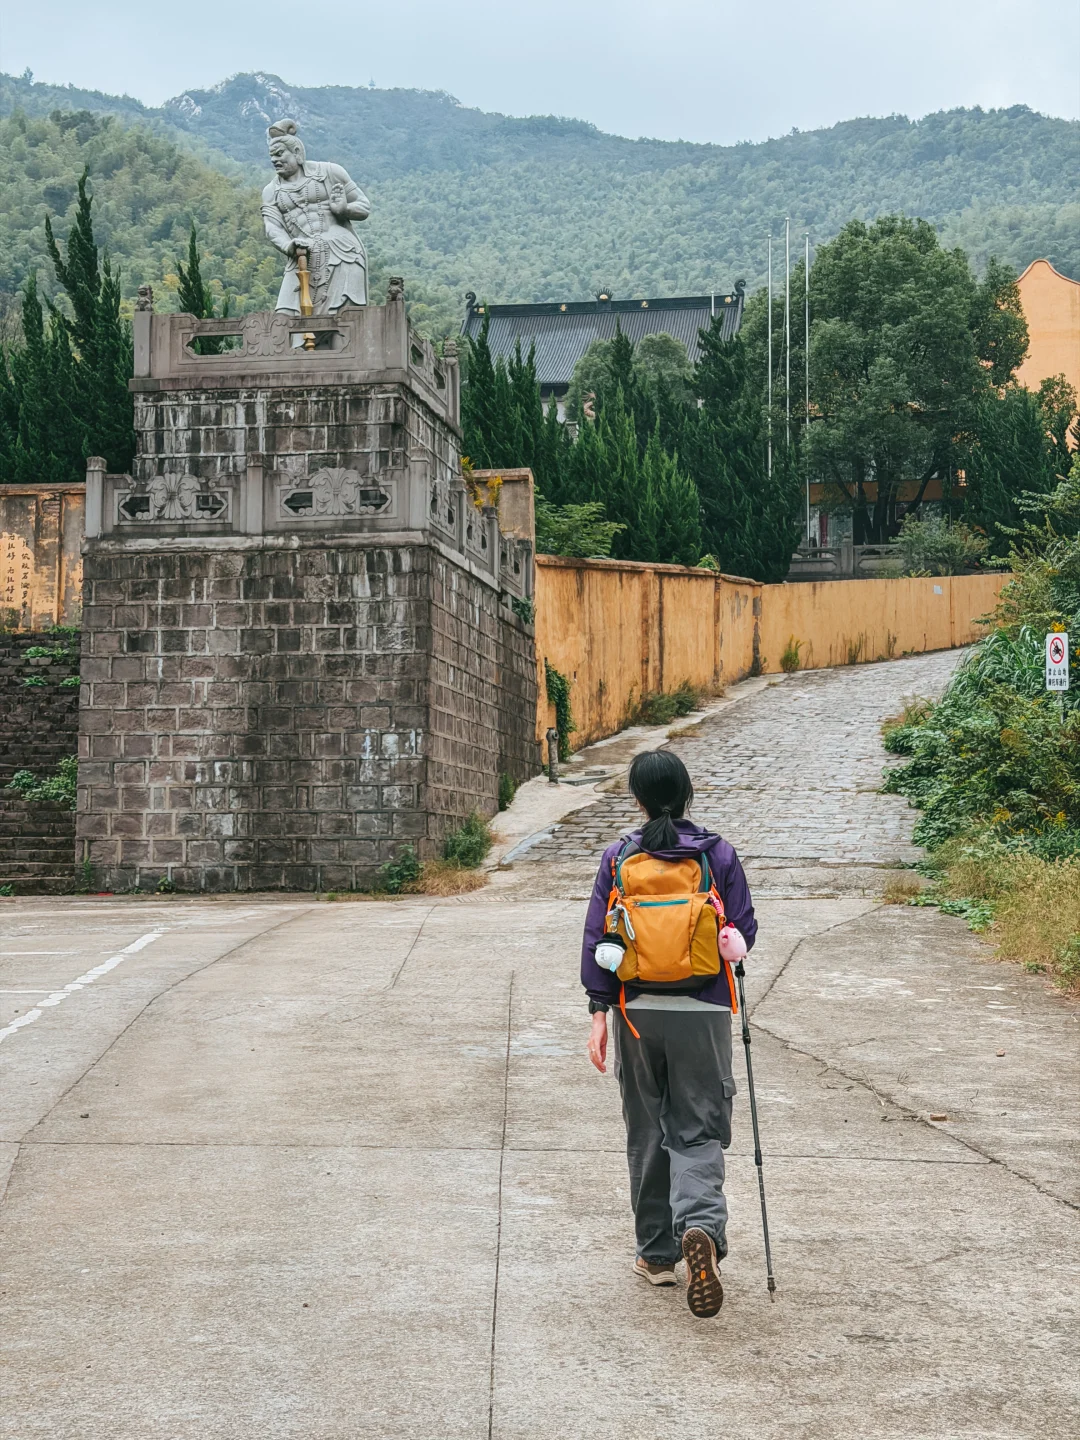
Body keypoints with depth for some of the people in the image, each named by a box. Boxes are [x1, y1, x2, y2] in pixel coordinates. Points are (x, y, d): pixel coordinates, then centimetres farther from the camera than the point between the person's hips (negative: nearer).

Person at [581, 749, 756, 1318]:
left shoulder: (619, 857, -1)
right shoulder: (718, 854, -3)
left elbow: (597, 937, -3)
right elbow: (744, 930, 0)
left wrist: (600, 1013, -1)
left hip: (637, 1010, 1)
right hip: (703, 1010, -1)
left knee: (647, 1132, 14)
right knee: (698, 1131, 3)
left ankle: (657, 1253, 21)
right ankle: (701, 1227, -24)